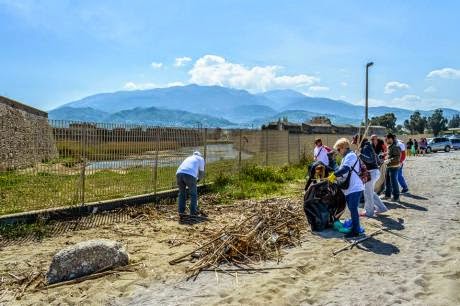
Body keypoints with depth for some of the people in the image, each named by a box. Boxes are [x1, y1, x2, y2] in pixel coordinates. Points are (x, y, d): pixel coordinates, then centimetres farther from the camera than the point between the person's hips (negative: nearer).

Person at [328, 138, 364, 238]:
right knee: (352, 209, 16)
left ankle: (355, 231, 2)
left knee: (353, 209, -5)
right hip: (349, 188, 10)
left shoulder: (350, 155, -14)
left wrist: (333, 175, -19)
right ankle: (355, 226, 27)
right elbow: (343, 171, 18)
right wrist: (334, 176, 5)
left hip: (355, 188, -10)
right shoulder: (346, 157, 17)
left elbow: (345, 169, -27)